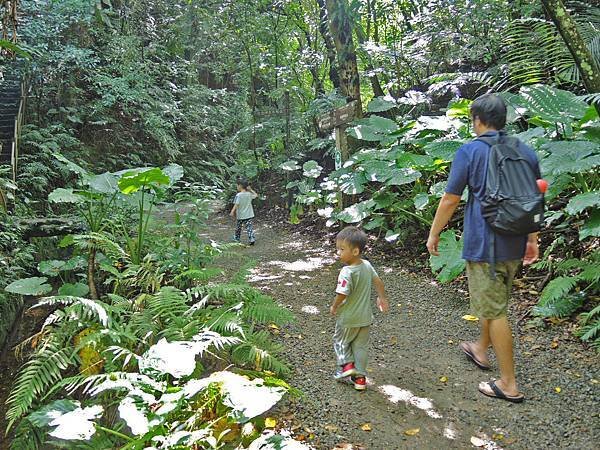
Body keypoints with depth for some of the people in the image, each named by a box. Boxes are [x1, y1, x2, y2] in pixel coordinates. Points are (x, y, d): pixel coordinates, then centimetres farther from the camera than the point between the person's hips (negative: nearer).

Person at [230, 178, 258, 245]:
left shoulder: (238, 195, -17)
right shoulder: (249, 194, -1)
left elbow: (236, 204, -22)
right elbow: (256, 195, 18)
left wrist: (232, 212, -21)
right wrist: (250, 189, 10)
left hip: (240, 215, -3)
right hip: (249, 215, 3)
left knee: (238, 227, 17)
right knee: (249, 227, 2)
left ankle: (237, 237, 32)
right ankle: (252, 238, -11)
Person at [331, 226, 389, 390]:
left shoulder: (347, 272, -27)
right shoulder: (367, 265, -5)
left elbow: (342, 294, -28)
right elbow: (378, 281, 7)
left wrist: (334, 307, -10)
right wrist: (382, 298, 21)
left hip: (348, 318, -6)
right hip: (365, 317, 6)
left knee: (340, 340, 20)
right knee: (361, 346, 16)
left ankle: (346, 364, 9)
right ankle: (360, 377, 22)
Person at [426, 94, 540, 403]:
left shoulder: (469, 152, -10)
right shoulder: (526, 151, 7)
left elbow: (450, 200, -9)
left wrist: (433, 235, 2)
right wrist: (532, 239, 22)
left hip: (483, 244, -7)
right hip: (515, 244, 7)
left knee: (494, 310, 1)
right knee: (495, 301, 25)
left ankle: (509, 384, 10)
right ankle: (480, 349, 46)